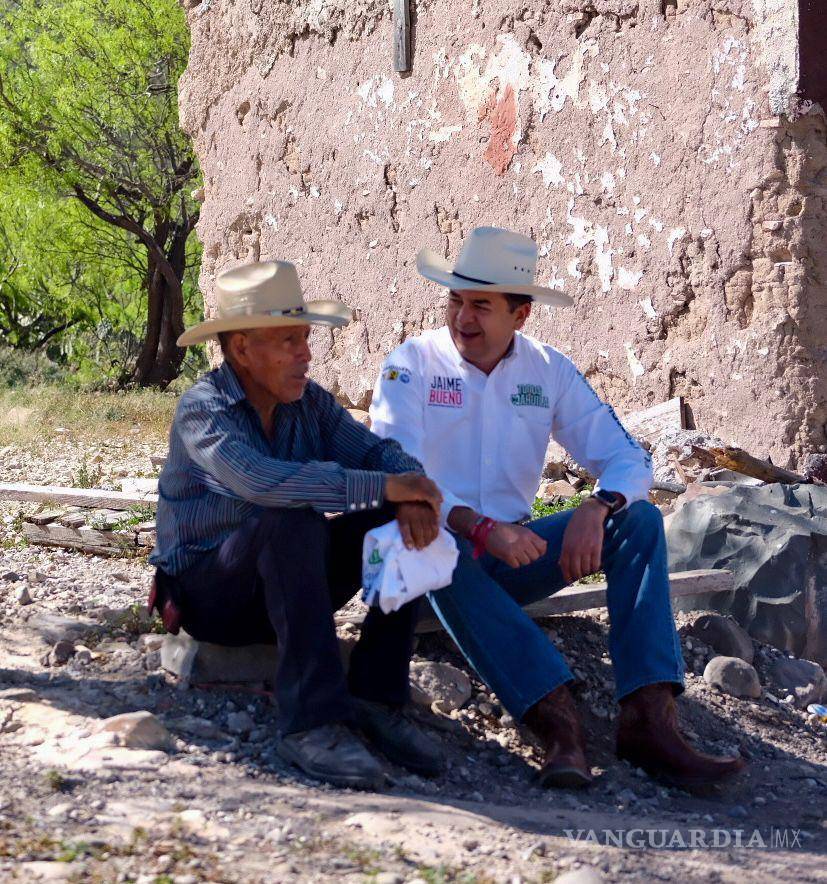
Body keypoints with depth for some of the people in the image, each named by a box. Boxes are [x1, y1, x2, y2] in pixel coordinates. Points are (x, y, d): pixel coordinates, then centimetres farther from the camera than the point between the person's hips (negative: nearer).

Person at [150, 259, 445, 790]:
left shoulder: (311, 403, 4)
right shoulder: (204, 409, -18)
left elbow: (377, 451, -7)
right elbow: (261, 481, -37)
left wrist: (413, 495, -31)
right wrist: (383, 487, -38)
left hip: (284, 583, 7)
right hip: (209, 594, -6)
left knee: (406, 523, -13)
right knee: (293, 520, -36)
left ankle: (375, 698, -18)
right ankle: (311, 721, -39)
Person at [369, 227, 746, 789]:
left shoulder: (549, 371, 6)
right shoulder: (412, 364, -4)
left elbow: (629, 458, -1)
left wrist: (597, 508, -25)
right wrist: (479, 528, -33)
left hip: (513, 554, 4)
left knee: (640, 520, -17)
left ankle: (649, 718, -32)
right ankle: (557, 720, -48)